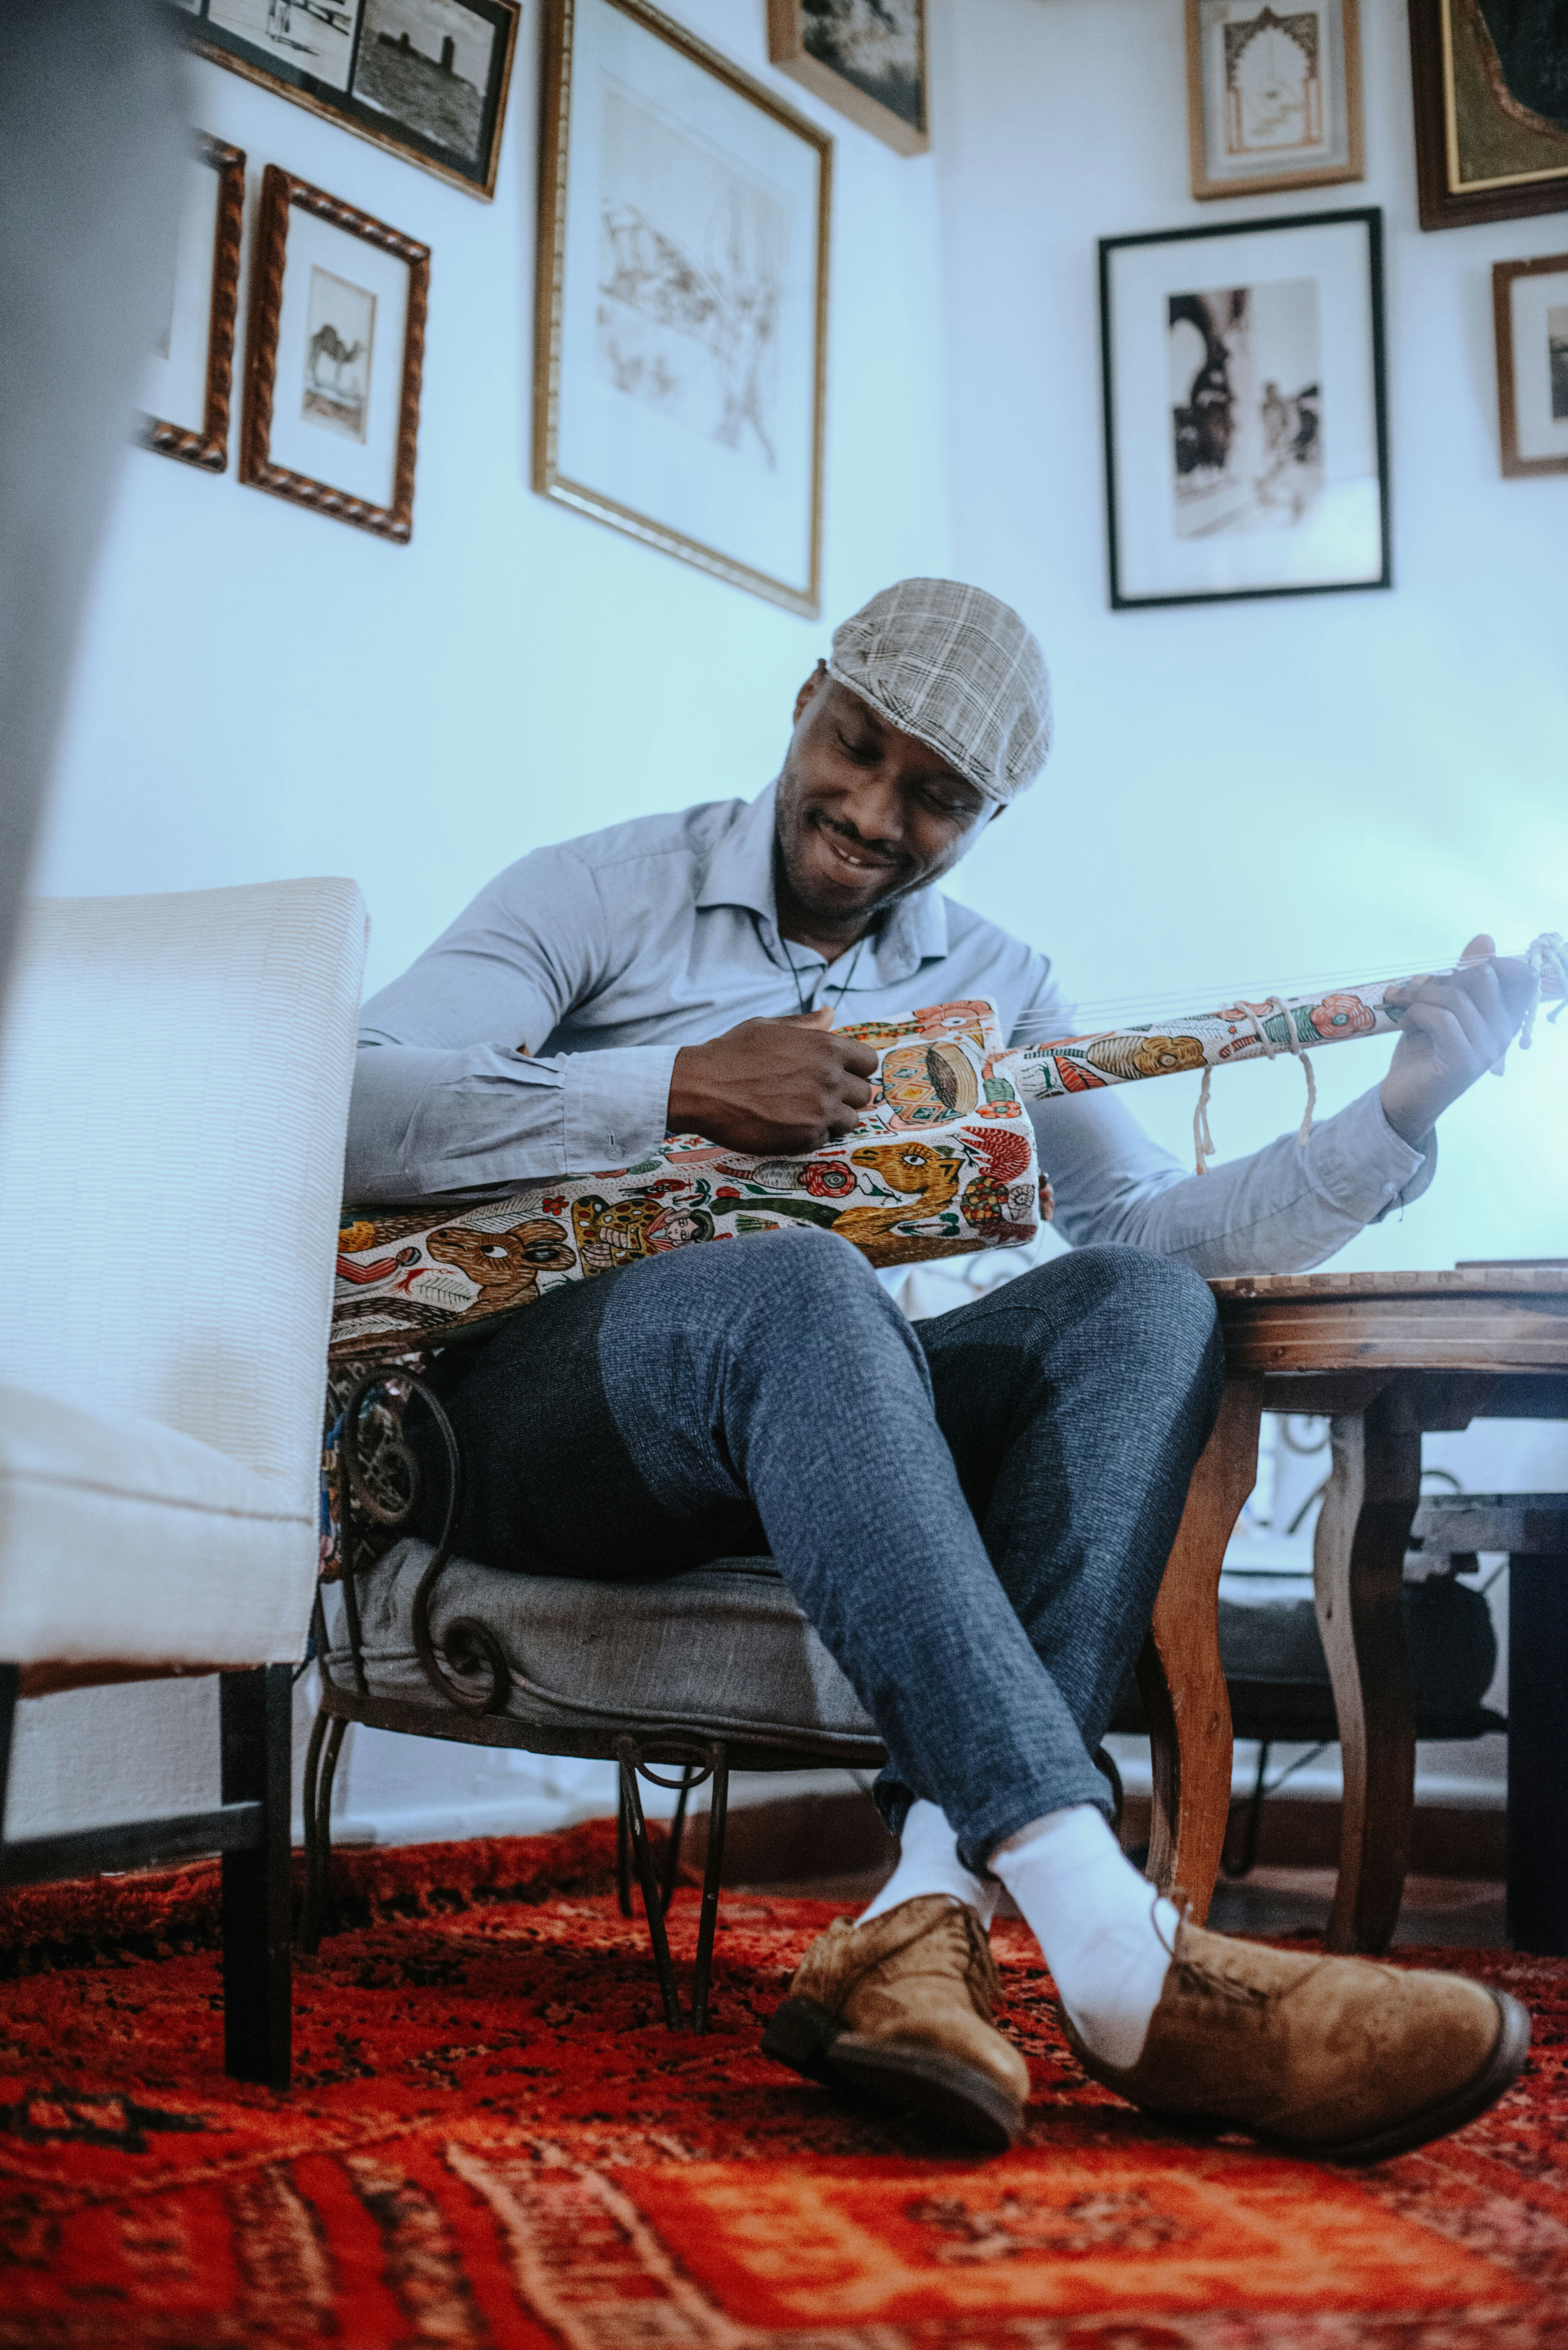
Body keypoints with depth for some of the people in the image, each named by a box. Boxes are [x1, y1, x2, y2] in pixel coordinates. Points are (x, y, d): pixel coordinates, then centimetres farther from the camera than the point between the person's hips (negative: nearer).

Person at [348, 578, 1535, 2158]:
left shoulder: (992, 990, 15)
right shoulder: (608, 893, 2)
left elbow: (1151, 1221, 3)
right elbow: (342, 1116, -11)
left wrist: (1402, 1110, -11)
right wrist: (683, 1088, -19)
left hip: (789, 1444, 5)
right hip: (533, 1403, -4)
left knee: (1144, 1305, -21)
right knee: (798, 1286, -37)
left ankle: (930, 1916, -38)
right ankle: (1127, 1968, -47)